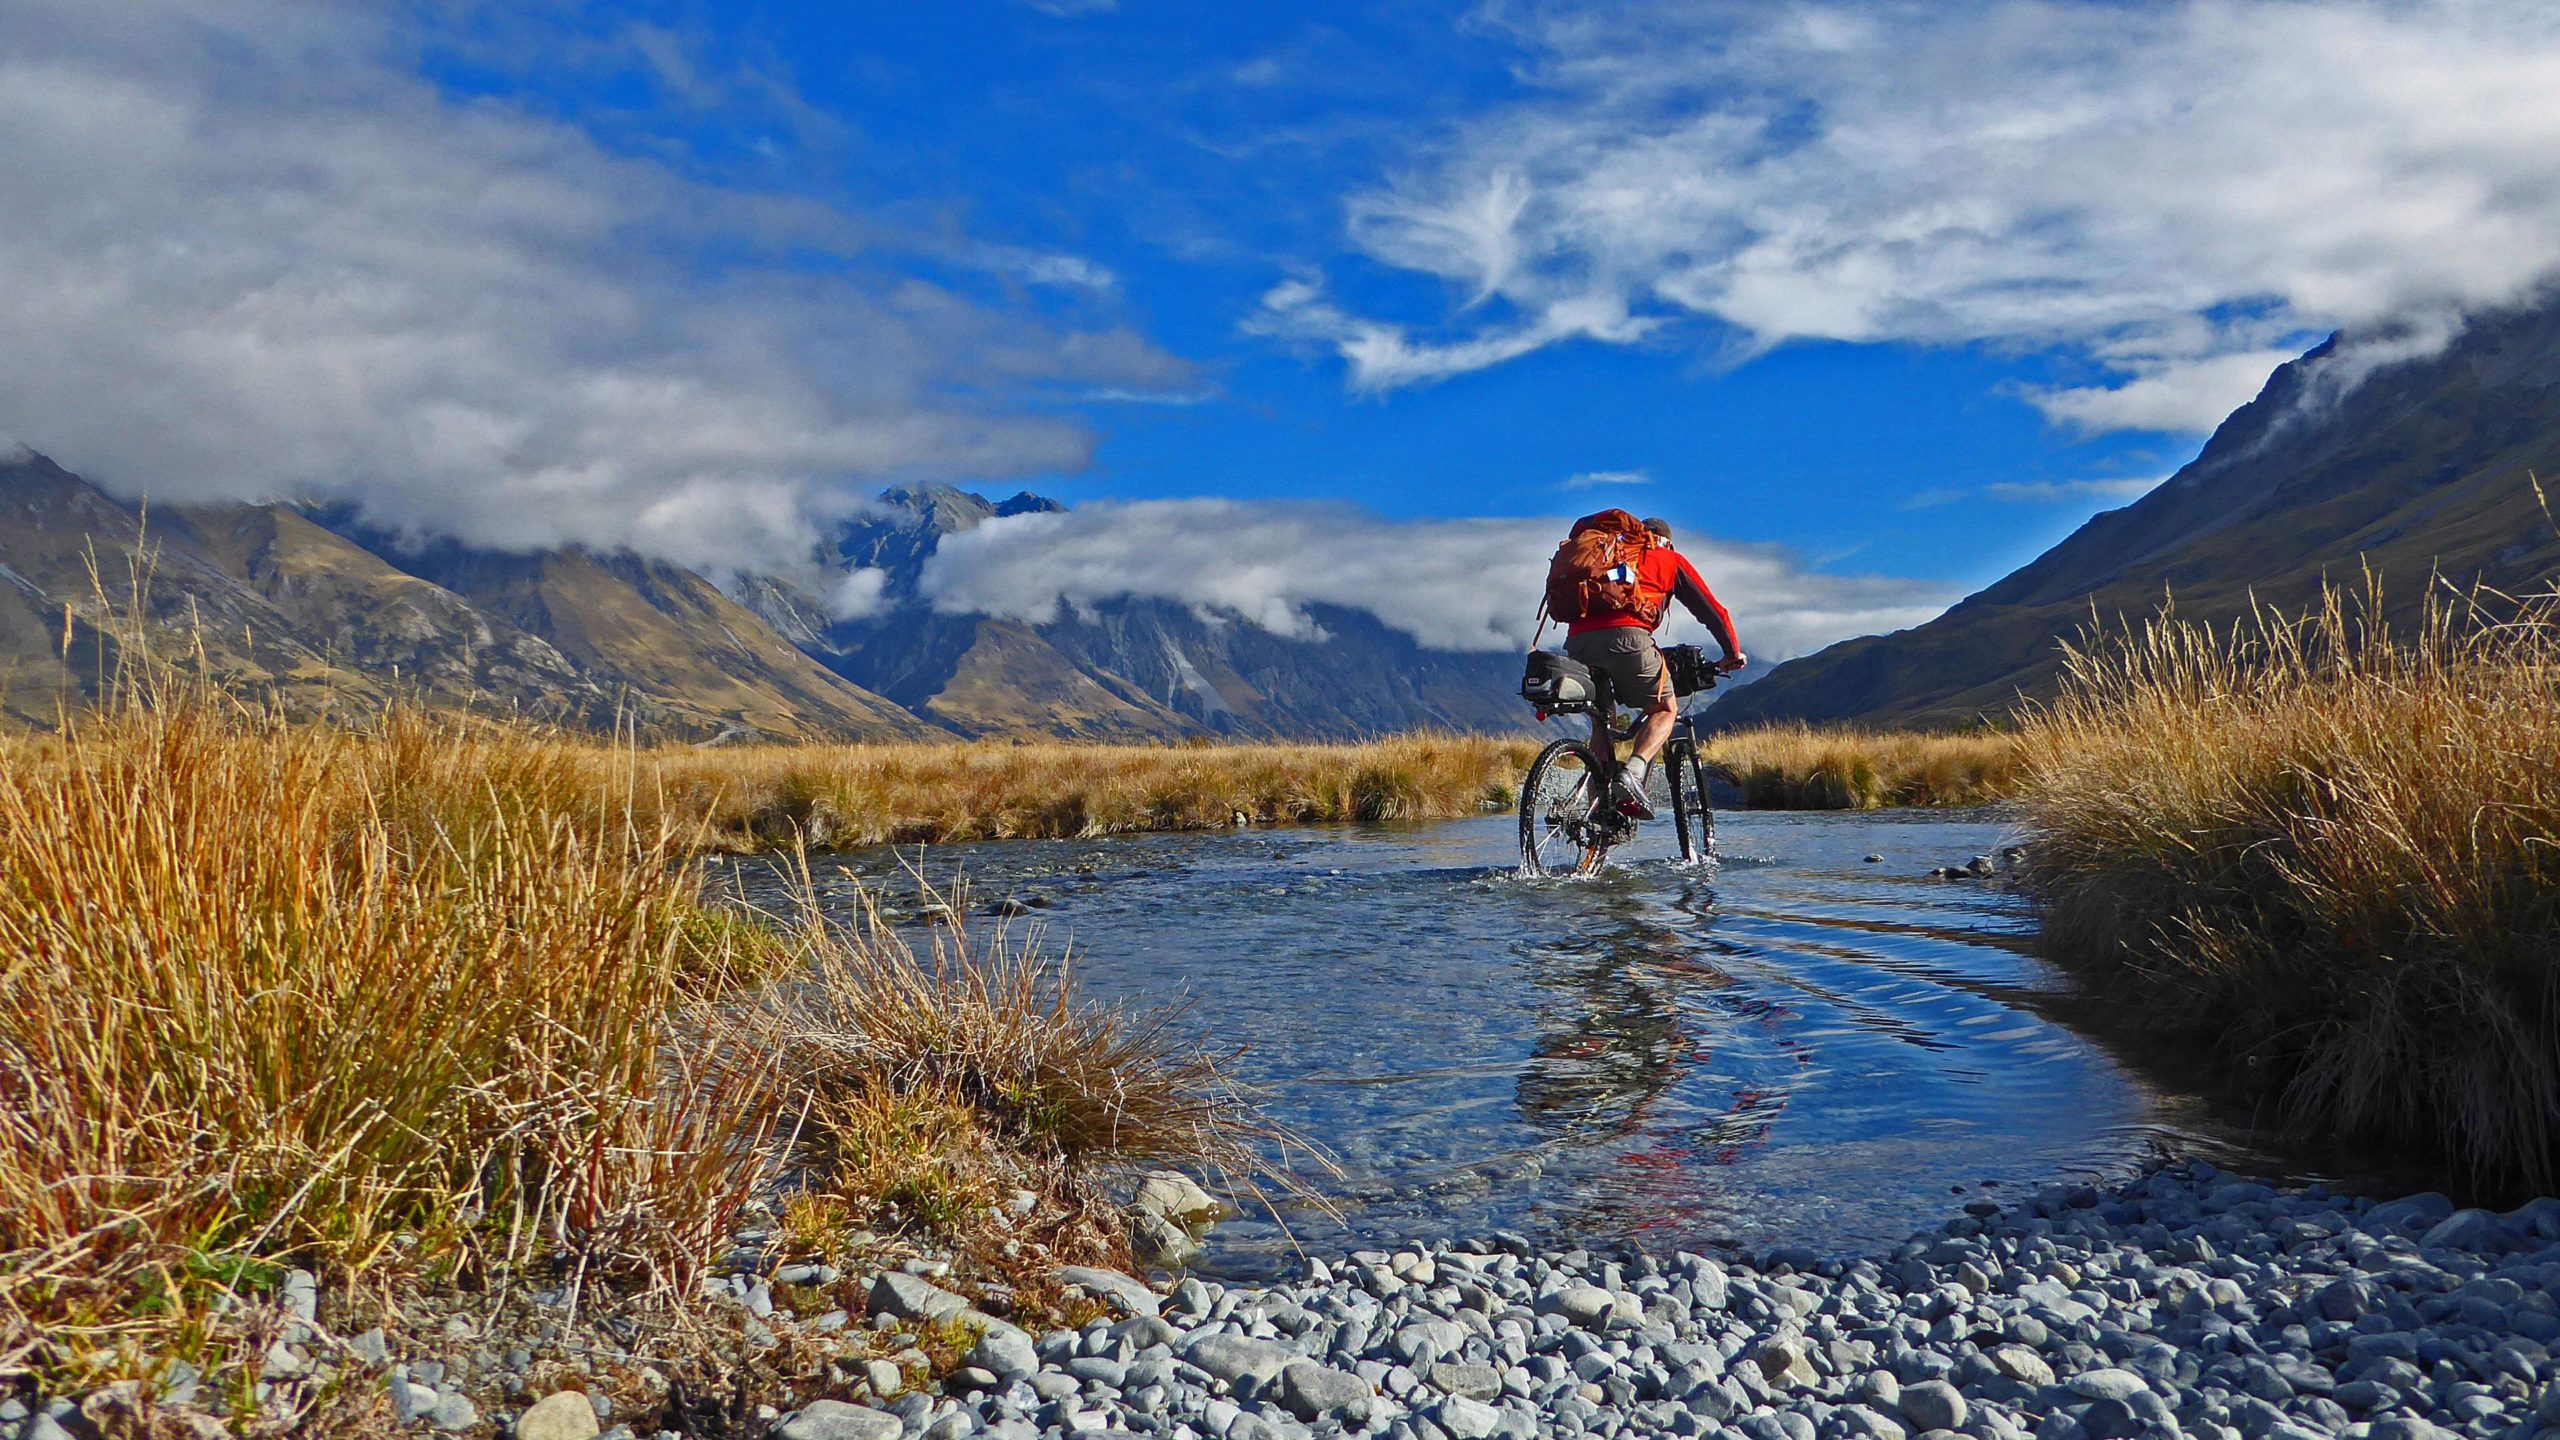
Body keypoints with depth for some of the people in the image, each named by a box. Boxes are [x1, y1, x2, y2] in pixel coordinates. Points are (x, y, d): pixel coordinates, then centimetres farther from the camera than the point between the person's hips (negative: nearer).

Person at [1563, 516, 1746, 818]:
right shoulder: (1671, 559, 24)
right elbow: (1711, 610, 22)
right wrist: (1733, 653, 34)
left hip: (1577, 641, 4)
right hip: (1625, 636, -4)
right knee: (1664, 709, 14)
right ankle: (1633, 772, -12)